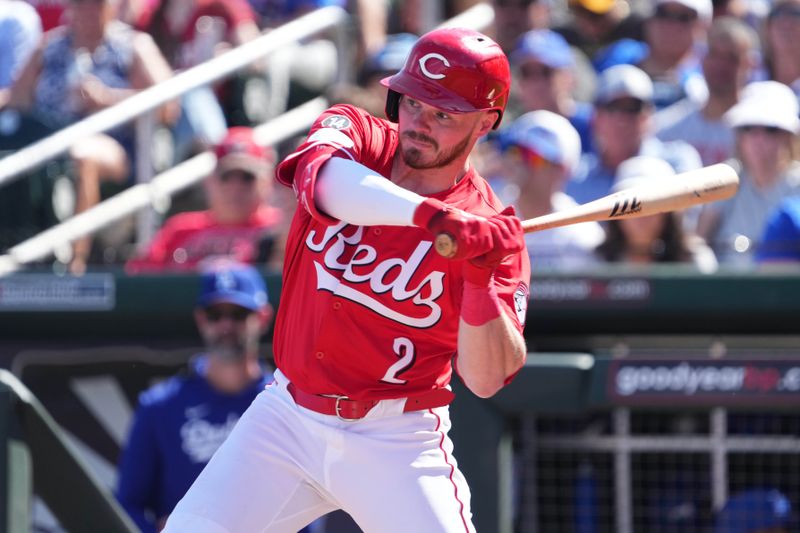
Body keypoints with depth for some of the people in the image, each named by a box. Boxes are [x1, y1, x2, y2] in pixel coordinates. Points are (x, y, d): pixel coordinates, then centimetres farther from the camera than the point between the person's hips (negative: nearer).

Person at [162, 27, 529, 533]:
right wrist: (430, 214, -42)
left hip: (395, 445, -2)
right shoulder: (354, 135, -1)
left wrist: (480, 275, -29)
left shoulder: (490, 232, -7)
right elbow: (322, 179, -28)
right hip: (287, 415, 2)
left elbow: (488, 379, -15)